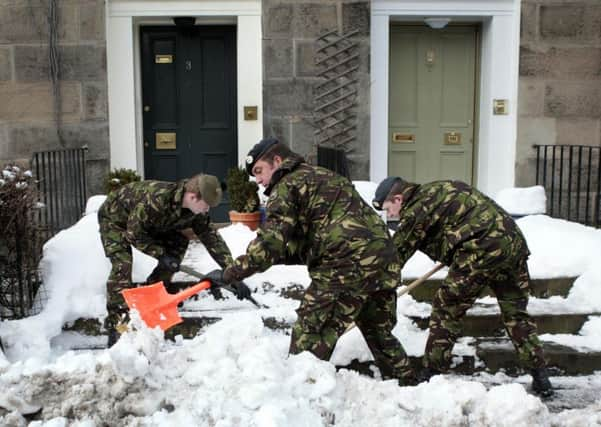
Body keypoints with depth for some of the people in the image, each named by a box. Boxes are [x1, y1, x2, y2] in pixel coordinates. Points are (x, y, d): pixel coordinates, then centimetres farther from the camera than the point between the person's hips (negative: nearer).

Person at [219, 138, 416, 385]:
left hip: (347, 265, -9)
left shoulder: (287, 185, 3)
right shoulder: (324, 177, 29)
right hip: (383, 260, 9)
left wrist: (239, 268, -8)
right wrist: (275, 255, 19)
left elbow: (273, 237, -11)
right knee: (380, 332, 24)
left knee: (310, 336, -1)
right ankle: (407, 384, 34)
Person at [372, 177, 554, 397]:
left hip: (481, 249, -8)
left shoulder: (416, 209, -1)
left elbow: (397, 253, -1)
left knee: (446, 309, 4)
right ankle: (540, 377, 18)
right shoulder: (436, 191, 23)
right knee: (516, 312, 17)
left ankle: (431, 375, 7)